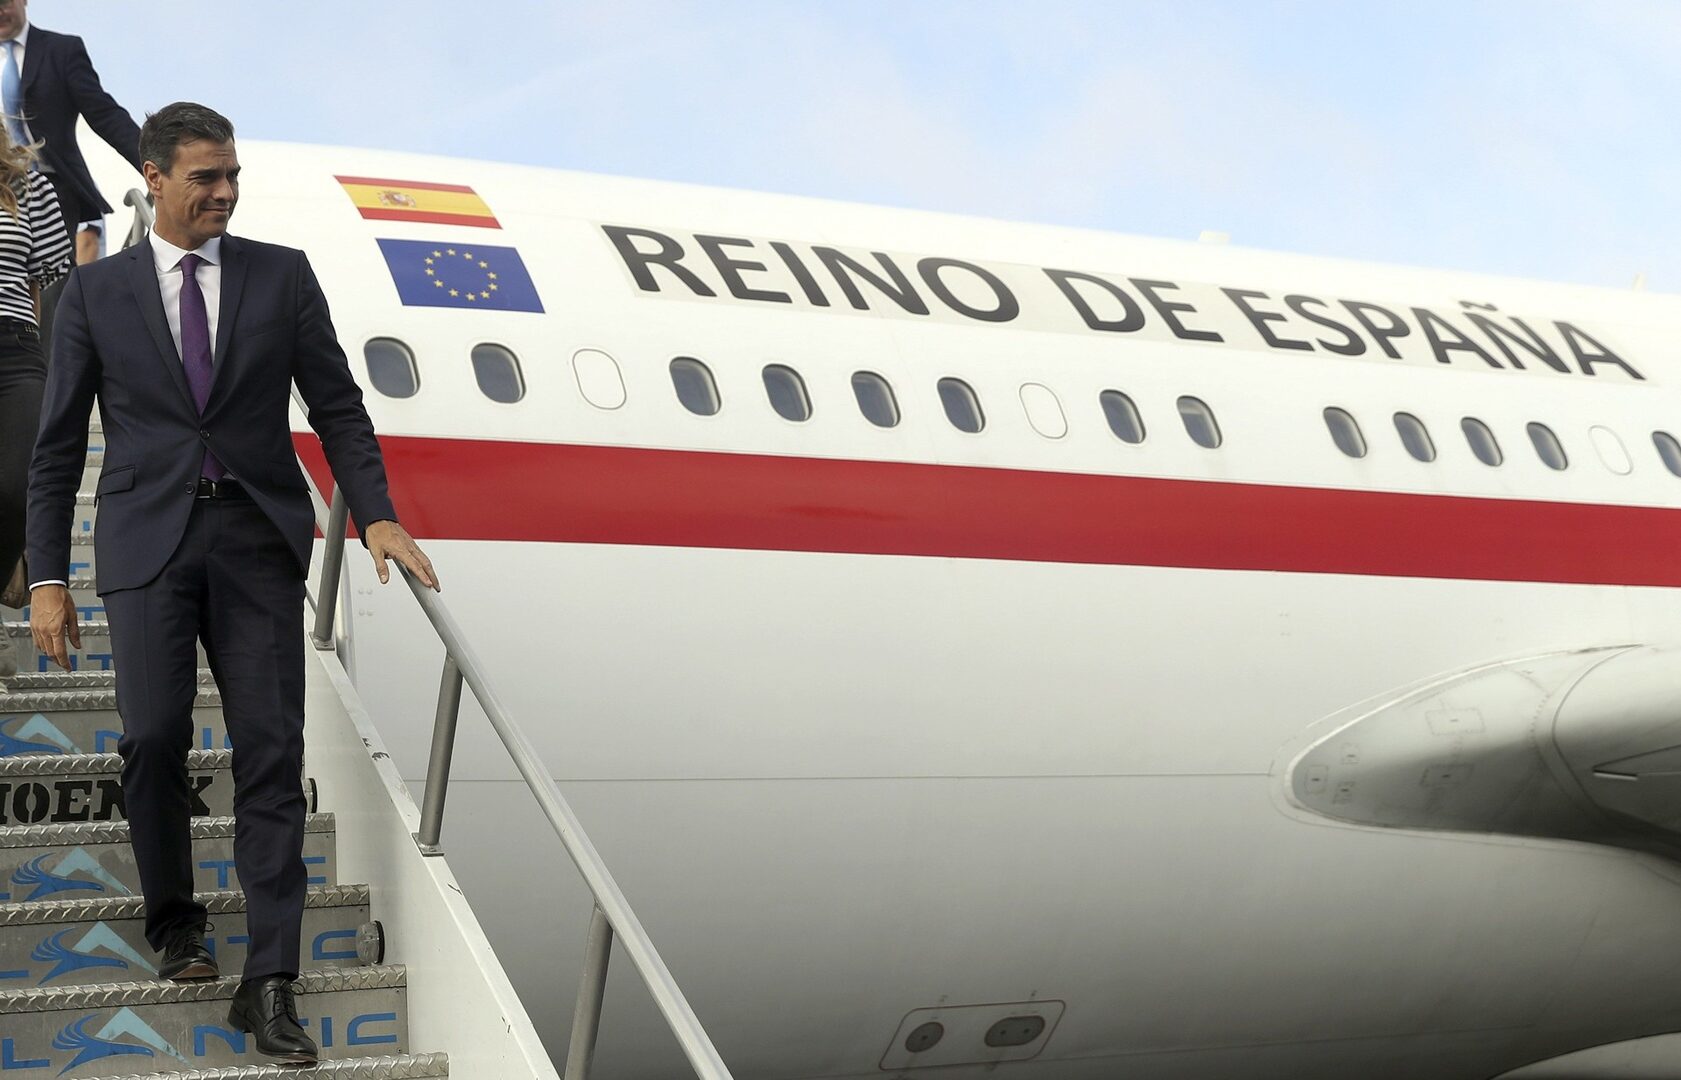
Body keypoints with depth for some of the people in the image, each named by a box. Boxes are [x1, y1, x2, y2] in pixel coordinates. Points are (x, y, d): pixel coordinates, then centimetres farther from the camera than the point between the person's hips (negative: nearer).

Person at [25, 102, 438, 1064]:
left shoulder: (283, 275, 9)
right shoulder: (96, 291, 8)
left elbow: (337, 405, 8)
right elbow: (59, 445, 8)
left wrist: (376, 513, -6)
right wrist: (48, 577, 2)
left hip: (258, 538, 1)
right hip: (149, 540, 0)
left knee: (271, 750, -5)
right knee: (154, 737, -10)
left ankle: (270, 983, -5)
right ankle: (175, 923, 16)